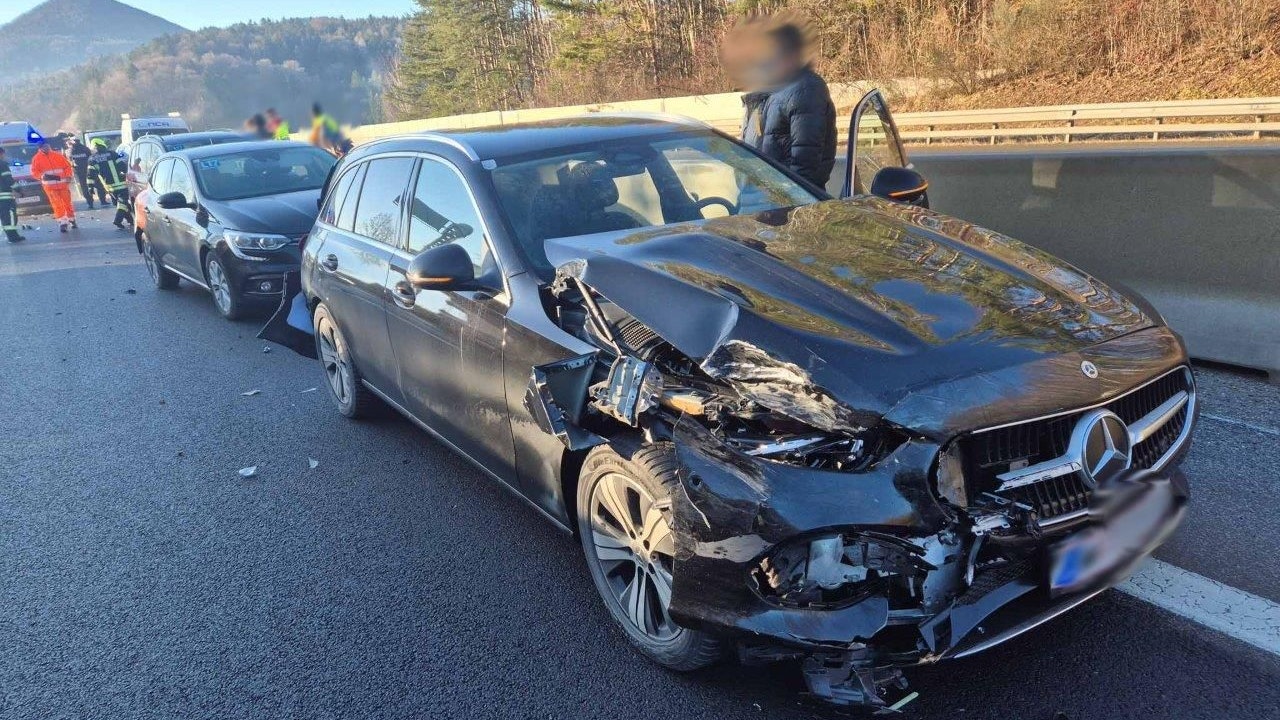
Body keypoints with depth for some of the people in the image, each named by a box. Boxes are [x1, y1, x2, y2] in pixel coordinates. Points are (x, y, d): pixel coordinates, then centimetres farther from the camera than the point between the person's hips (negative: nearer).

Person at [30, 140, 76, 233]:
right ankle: (62, 222, -4)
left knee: (67, 202, 5)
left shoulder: (57, 156, 5)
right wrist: (43, 176, -15)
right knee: (57, 204, -6)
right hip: (49, 185, -1)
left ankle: (71, 219, 21)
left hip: (63, 184, 1)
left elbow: (68, 166, 9)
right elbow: (34, 172, 3)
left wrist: (68, 177, -3)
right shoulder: (37, 159, 3)